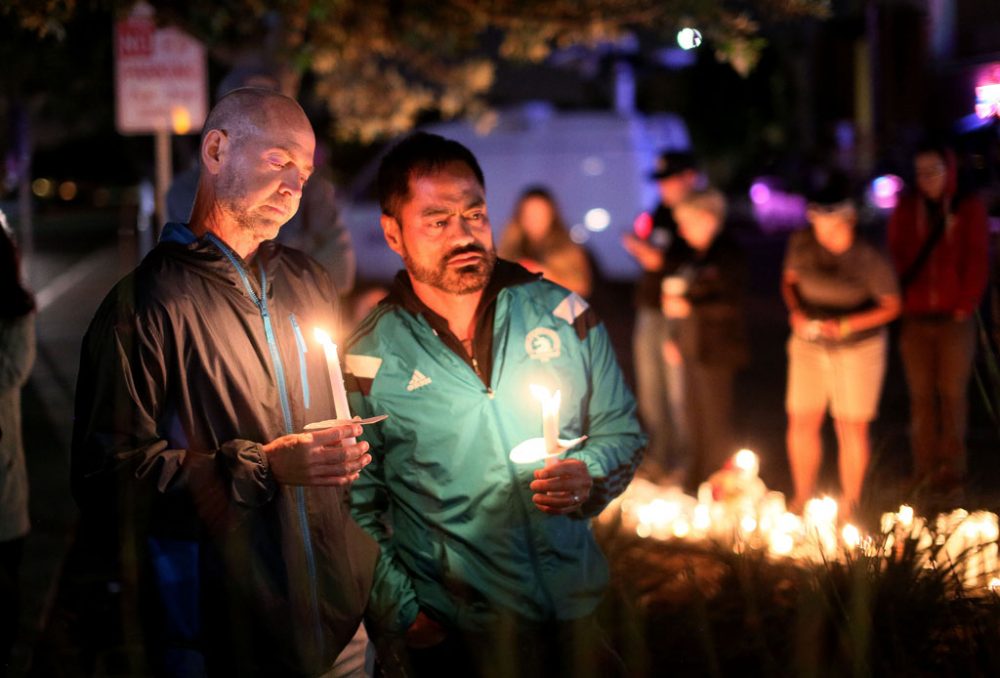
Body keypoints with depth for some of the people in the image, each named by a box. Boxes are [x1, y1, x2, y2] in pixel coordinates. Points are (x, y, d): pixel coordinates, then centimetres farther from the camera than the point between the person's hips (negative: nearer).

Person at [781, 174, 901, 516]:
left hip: (858, 349, -4)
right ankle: (802, 498, 26)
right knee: (801, 422, 7)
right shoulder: (802, 243, -9)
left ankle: (849, 504, 20)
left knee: (851, 426, 3)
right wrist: (796, 311, -11)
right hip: (809, 344, 4)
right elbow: (789, 280, 9)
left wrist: (845, 326, -22)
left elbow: (891, 306, -11)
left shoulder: (870, 260, -20)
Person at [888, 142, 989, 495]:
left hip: (954, 318, -2)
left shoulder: (969, 207, 2)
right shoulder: (907, 208, 8)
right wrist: (899, 302, -5)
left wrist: (966, 305, -7)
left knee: (952, 393, 2)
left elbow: (977, 260, -1)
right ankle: (924, 468, 12)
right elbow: (896, 256, 7)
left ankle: (951, 467, 10)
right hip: (915, 317, 2)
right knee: (921, 395, 5)